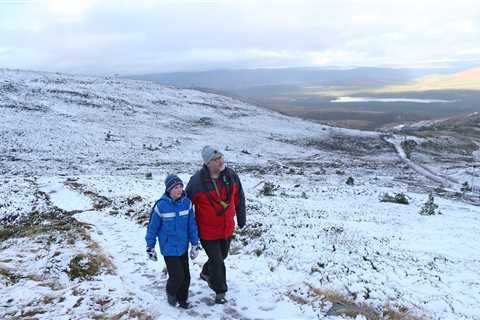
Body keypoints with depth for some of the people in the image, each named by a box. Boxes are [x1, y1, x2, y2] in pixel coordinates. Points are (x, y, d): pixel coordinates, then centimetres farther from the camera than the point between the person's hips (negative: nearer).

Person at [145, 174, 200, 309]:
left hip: (183, 246, 4)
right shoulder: (161, 205, -18)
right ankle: (171, 293, 27)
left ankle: (182, 299, 37)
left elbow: (192, 224, 0)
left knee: (186, 276, 12)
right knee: (177, 276, -5)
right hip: (169, 248, -4)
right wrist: (150, 247, 1)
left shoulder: (187, 202, -8)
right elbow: (153, 227, -6)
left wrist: (195, 245, 4)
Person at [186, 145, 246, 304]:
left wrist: (241, 217, 11)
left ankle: (206, 273, 54)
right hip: (208, 231, -5)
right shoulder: (197, 181, -23)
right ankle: (220, 291, 27)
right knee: (217, 261, 2)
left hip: (227, 229, 5)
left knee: (221, 256, 24)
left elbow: (239, 197, 5)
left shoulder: (231, 175, -10)